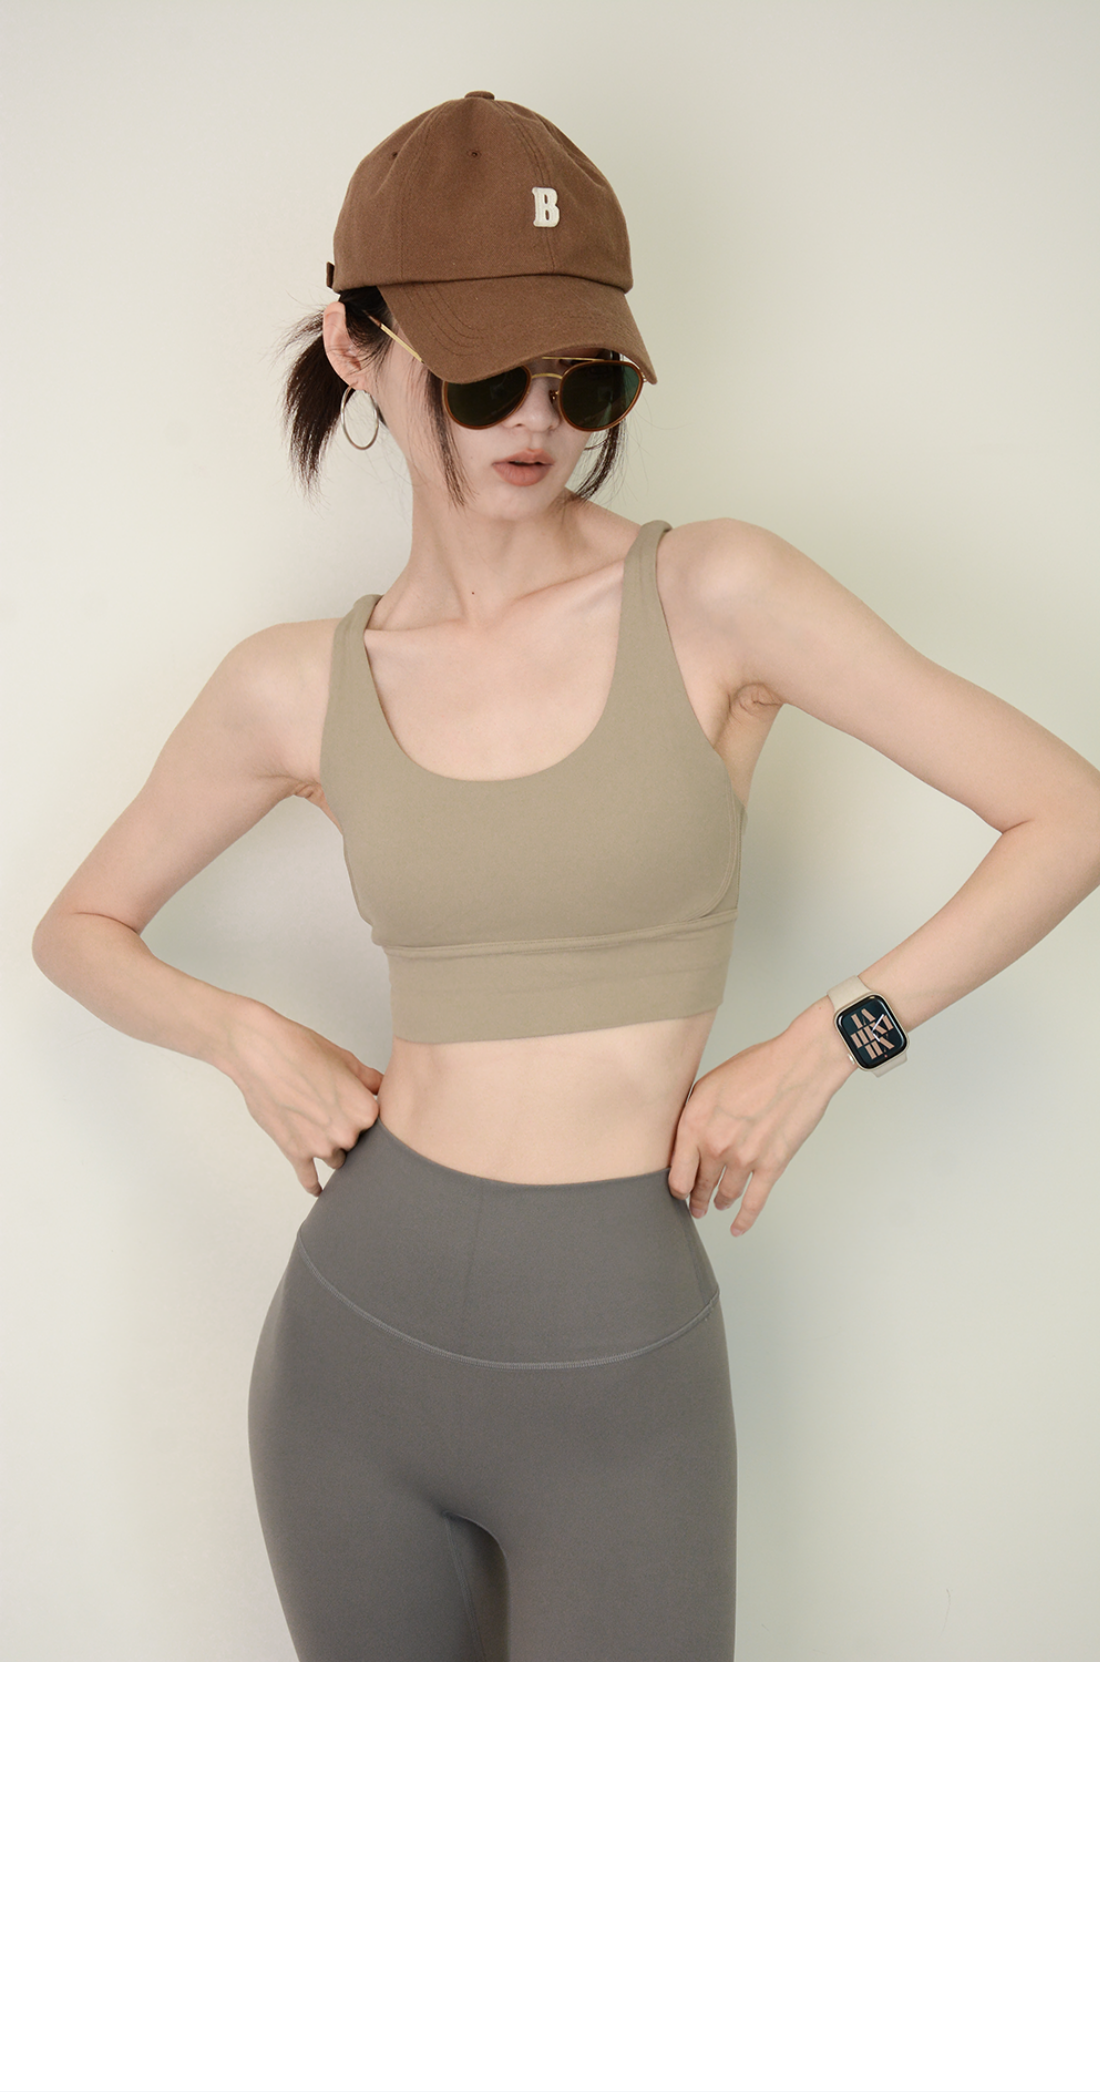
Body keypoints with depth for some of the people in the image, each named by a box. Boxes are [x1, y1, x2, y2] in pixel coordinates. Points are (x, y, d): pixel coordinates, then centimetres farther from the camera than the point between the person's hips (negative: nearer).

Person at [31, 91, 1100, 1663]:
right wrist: (245, 1037, -3)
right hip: (355, 1348, 3)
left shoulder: (715, 598, -8)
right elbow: (78, 927, 15)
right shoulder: (298, 687, 0)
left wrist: (829, 1044, -10)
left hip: (620, 1376, -3)